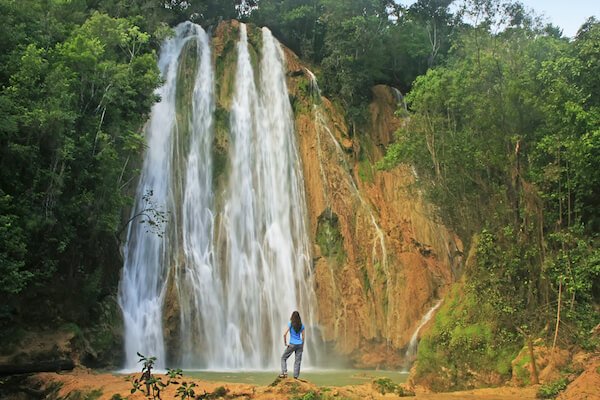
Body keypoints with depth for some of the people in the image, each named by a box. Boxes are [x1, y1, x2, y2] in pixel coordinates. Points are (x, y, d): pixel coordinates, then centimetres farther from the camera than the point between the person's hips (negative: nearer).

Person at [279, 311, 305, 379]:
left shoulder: (290, 324, -6)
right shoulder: (301, 325, 4)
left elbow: (285, 334, -13)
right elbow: (303, 337, 6)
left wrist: (285, 343, -2)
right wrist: (302, 346, 14)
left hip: (292, 344, -3)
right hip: (299, 344, 3)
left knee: (283, 358, 11)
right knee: (297, 361, 6)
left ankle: (284, 373, -3)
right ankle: (296, 376, 2)